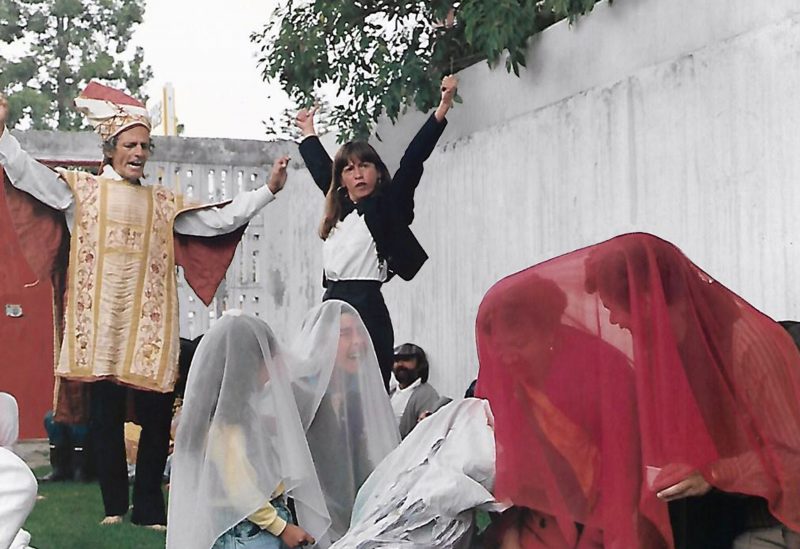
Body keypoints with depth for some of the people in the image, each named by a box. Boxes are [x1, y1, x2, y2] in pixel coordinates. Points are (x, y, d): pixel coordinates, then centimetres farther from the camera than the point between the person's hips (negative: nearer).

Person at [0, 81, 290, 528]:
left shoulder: (164, 202, 17)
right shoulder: (83, 190, 10)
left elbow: (219, 221, 15)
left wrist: (267, 191, 10)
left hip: (148, 321, 2)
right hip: (102, 319, -2)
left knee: (156, 415, -2)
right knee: (107, 412, -1)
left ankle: (149, 508, 8)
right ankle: (114, 506, 8)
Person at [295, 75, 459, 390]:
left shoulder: (387, 205, 4)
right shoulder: (340, 208, 20)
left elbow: (413, 160, -4)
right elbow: (320, 167, 36)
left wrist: (443, 108, -12)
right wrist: (308, 133, 51)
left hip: (367, 307, -6)